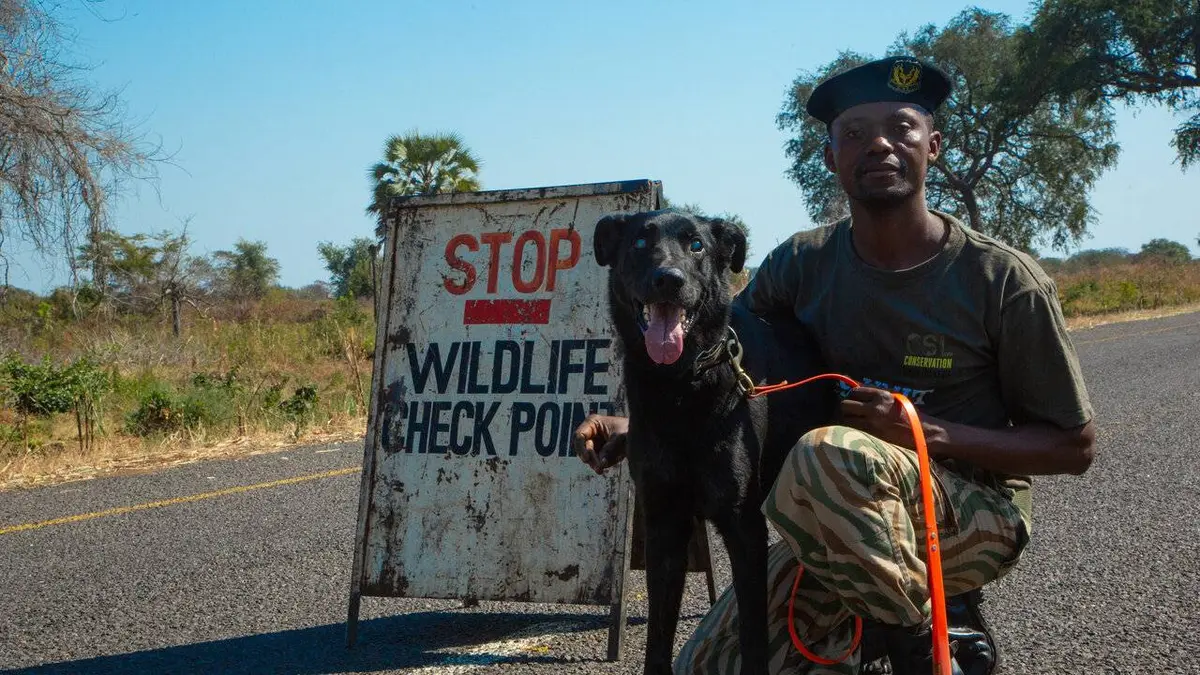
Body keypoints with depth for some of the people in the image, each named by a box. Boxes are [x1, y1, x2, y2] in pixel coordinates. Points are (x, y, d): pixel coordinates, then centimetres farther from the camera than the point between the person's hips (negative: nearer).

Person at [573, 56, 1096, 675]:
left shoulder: (1004, 280, -13)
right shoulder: (801, 264, -2)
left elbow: (1075, 445, -7)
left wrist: (929, 433, -21)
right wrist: (638, 424, -16)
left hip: (977, 512, -4)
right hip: (844, 528, 4)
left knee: (826, 455, -35)